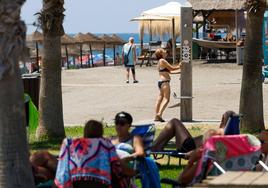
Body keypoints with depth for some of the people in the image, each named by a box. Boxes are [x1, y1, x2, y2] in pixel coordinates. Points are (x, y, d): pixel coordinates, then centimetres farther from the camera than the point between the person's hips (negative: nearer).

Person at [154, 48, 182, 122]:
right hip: (164, 82, -10)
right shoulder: (162, 61, -11)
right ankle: (159, 114, -23)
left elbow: (169, 71, 22)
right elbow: (172, 68, -9)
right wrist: (179, 66, 7)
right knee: (166, 99, -12)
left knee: (160, 99, 10)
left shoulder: (160, 61, 18)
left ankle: (157, 116, 11)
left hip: (161, 82, 10)